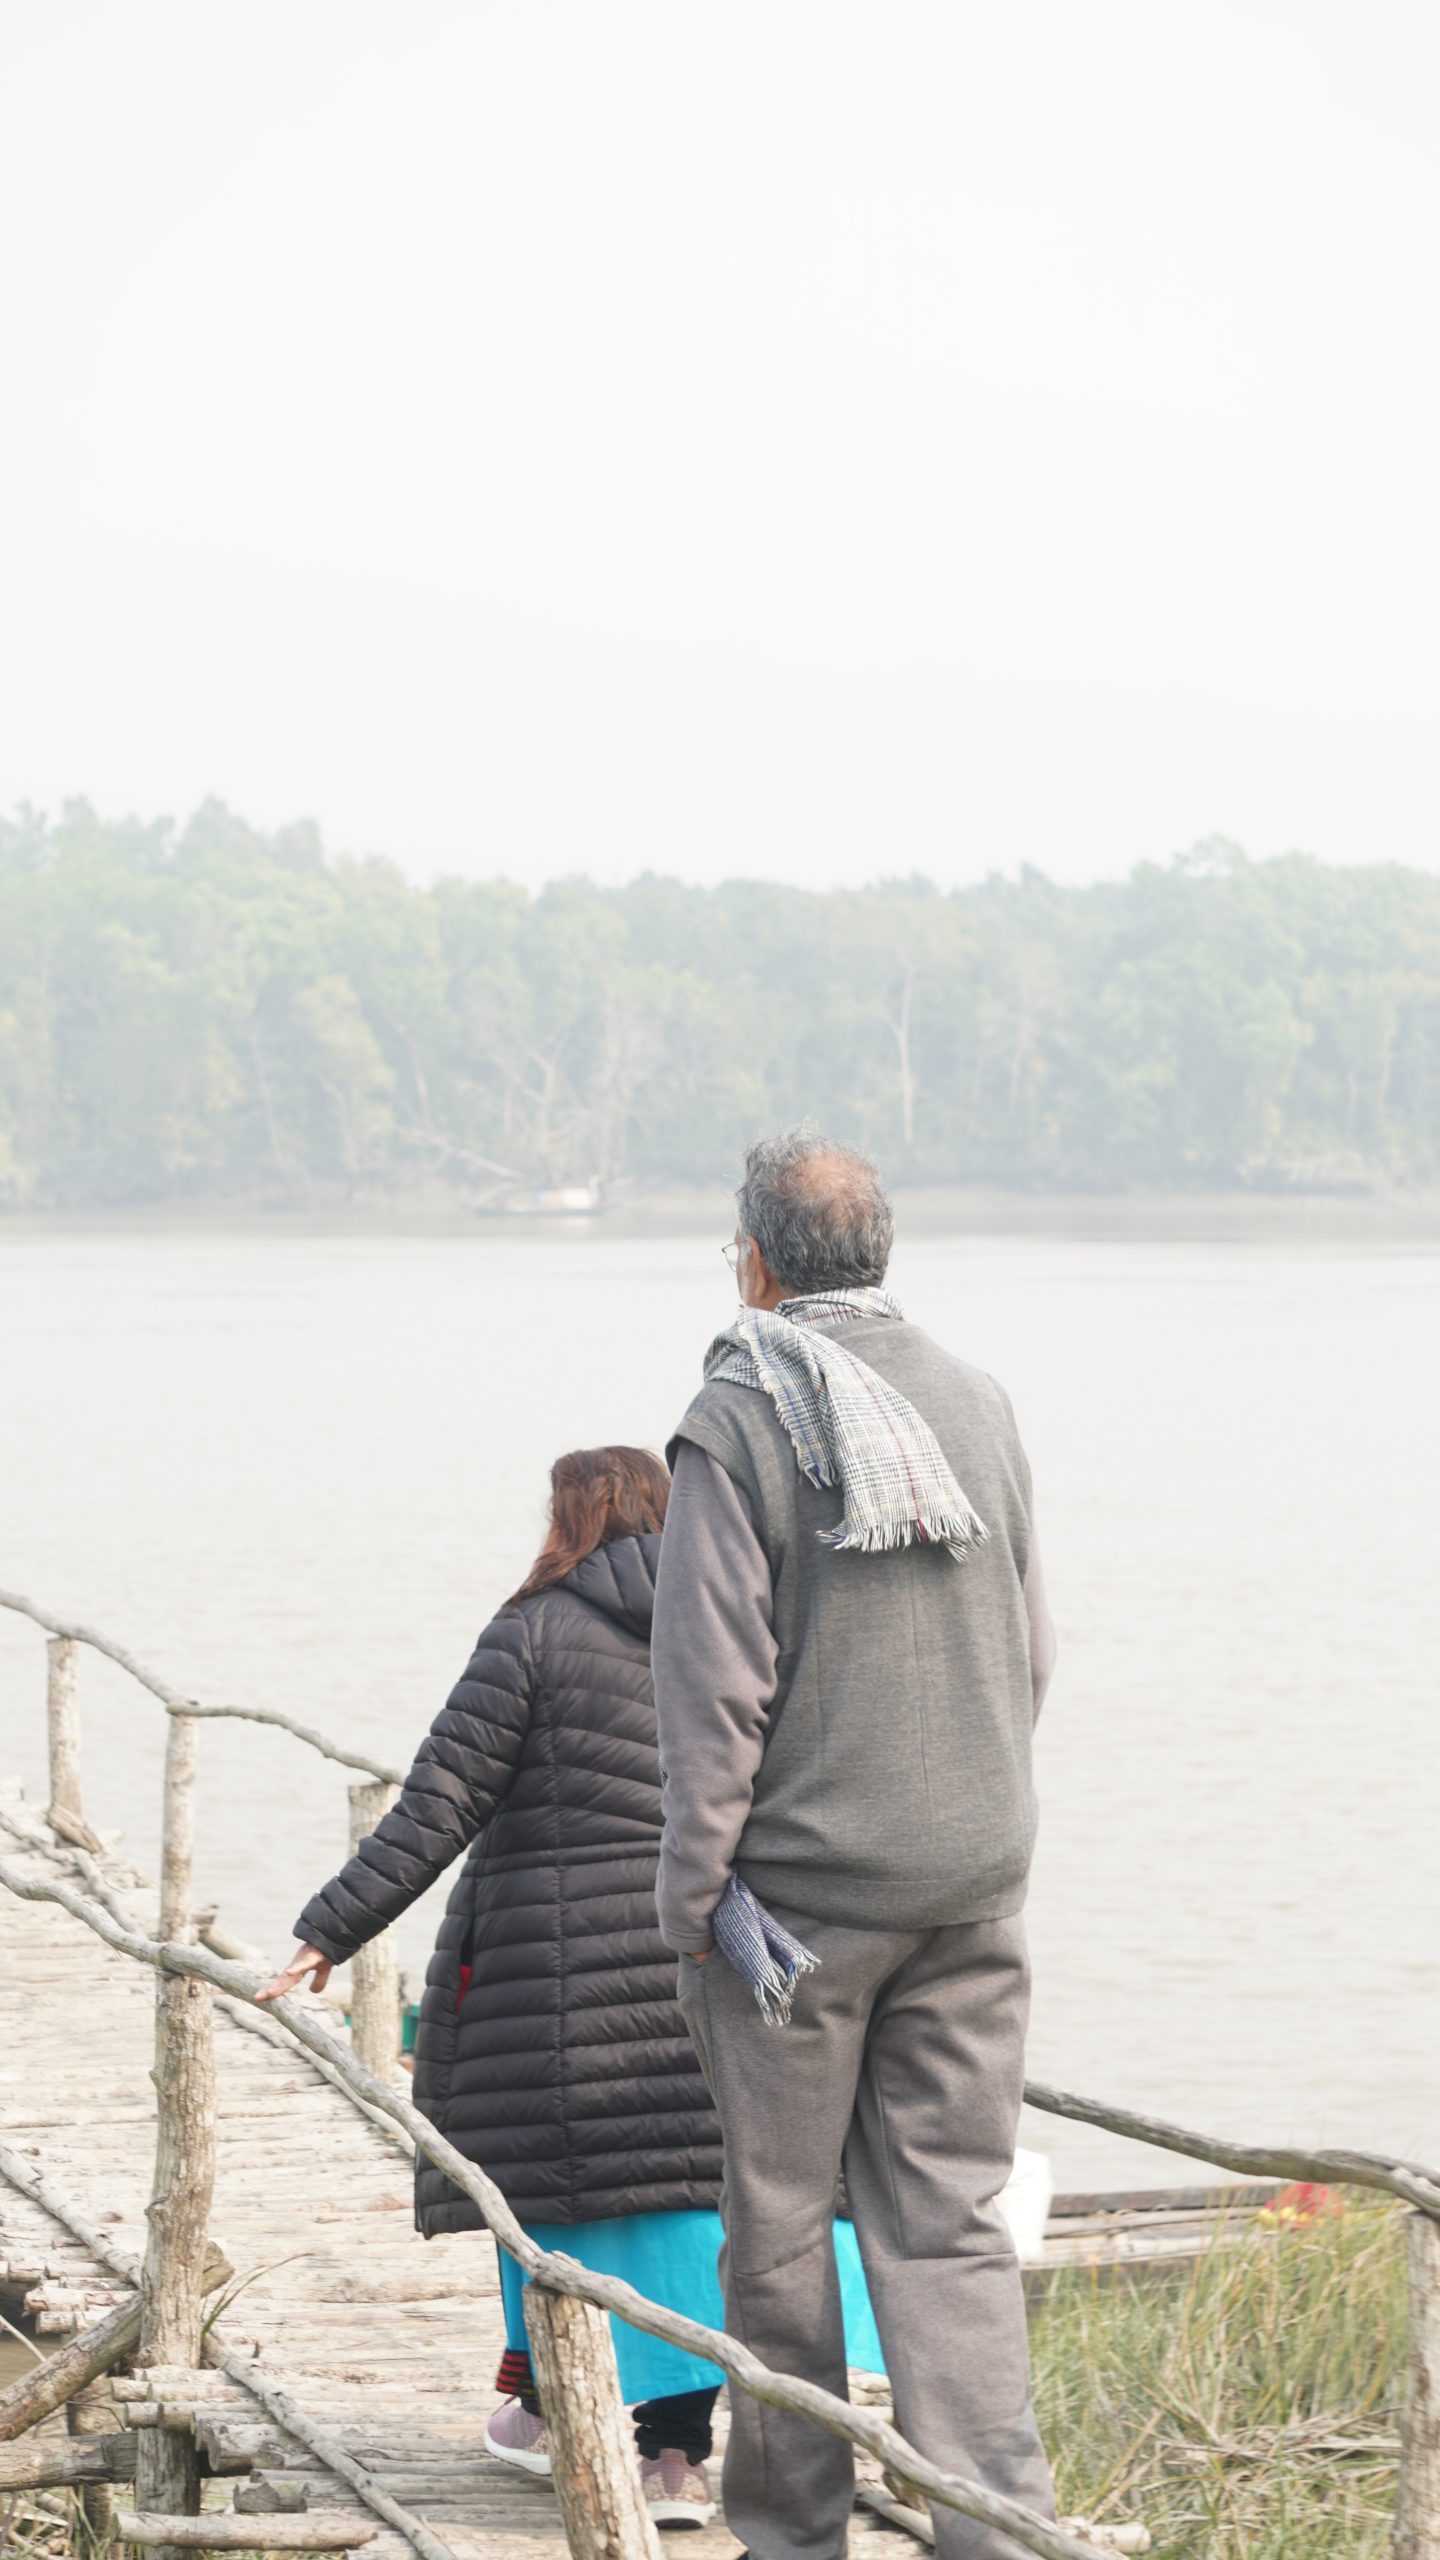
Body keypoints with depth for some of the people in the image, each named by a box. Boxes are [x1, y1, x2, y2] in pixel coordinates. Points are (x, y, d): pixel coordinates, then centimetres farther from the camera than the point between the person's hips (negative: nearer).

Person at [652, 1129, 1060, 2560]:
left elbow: (713, 1678, -13)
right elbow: (1028, 1655, 14)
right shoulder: (978, 1406, 8)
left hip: (799, 1889, -5)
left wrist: (695, 1892, -7)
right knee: (949, 2219, 5)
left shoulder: (739, 1421, -10)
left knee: (780, 2215, 8)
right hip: (972, 1883, 5)